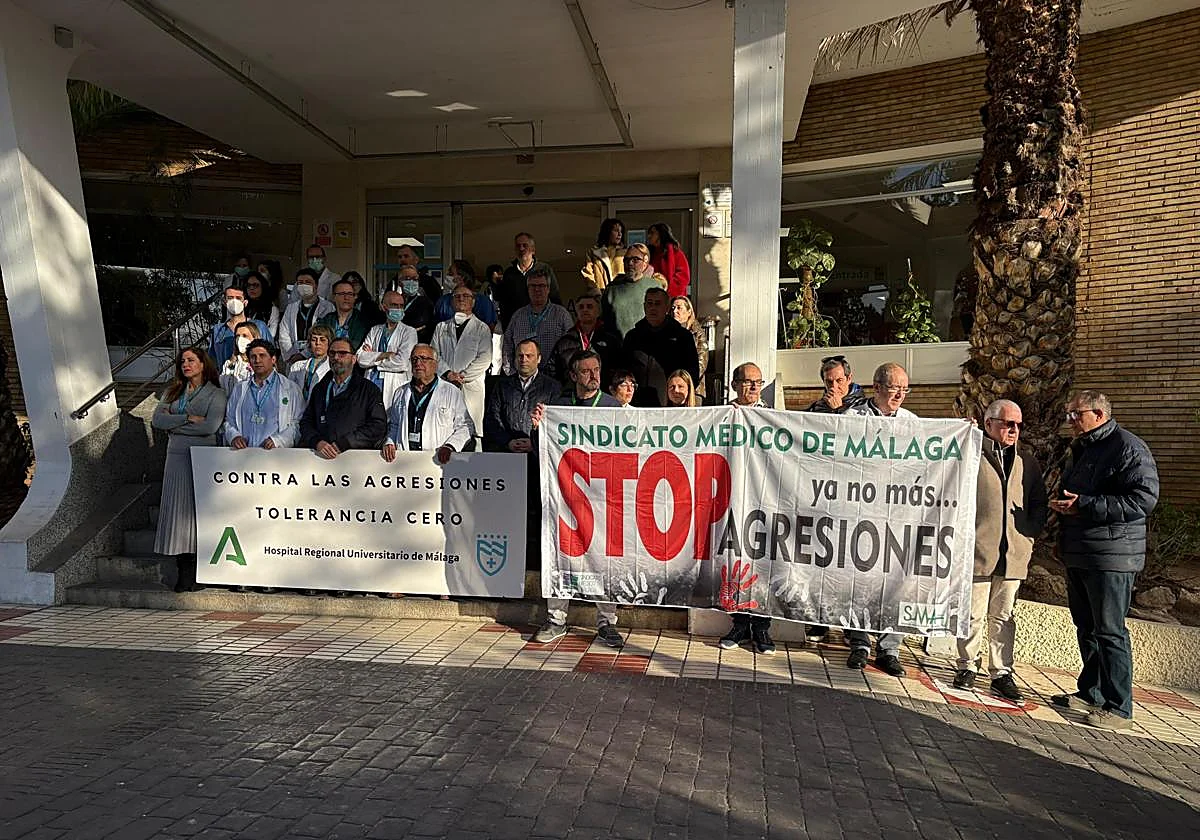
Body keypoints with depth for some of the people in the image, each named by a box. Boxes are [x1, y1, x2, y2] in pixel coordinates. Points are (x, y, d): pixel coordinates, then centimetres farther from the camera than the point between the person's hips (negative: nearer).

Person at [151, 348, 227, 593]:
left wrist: (174, 423, -4)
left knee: (200, 511, -6)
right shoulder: (172, 391, 18)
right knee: (178, 511, 0)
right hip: (177, 456, 5)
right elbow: (157, 419, 4)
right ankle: (184, 573, 2)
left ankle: (200, 574, -3)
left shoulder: (215, 394, 2)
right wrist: (188, 418, -8)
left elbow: (210, 426, -12)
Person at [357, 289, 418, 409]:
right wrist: (385, 355, -7)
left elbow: (402, 363, -8)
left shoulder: (409, 332, 6)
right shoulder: (375, 330, 18)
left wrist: (373, 357, 2)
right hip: (370, 385, 3)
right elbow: (360, 359, 6)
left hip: (394, 387, -3)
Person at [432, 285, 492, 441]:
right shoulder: (441, 328, 18)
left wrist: (463, 376, -10)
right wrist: (448, 374, -9)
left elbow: (485, 358, -2)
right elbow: (434, 354, 8)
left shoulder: (482, 328, 9)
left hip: (471, 388, -2)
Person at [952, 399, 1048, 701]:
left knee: (1003, 615, 12)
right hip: (977, 548, -4)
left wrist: (1031, 532, 4)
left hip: (1014, 552, 4)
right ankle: (967, 667, 19)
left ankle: (1002, 674, 19)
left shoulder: (1026, 458, 12)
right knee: (974, 614, 6)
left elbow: (1039, 502, 17)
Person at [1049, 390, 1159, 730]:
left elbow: (1144, 498, -22)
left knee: (1110, 632, -4)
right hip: (1078, 555, 9)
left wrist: (1084, 505, -23)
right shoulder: (1080, 450, 18)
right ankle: (1090, 693, 26)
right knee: (1086, 629, 16)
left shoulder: (1128, 447, -12)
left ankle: (1119, 707, 4)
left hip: (1111, 557, -9)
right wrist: (1062, 505, 10)